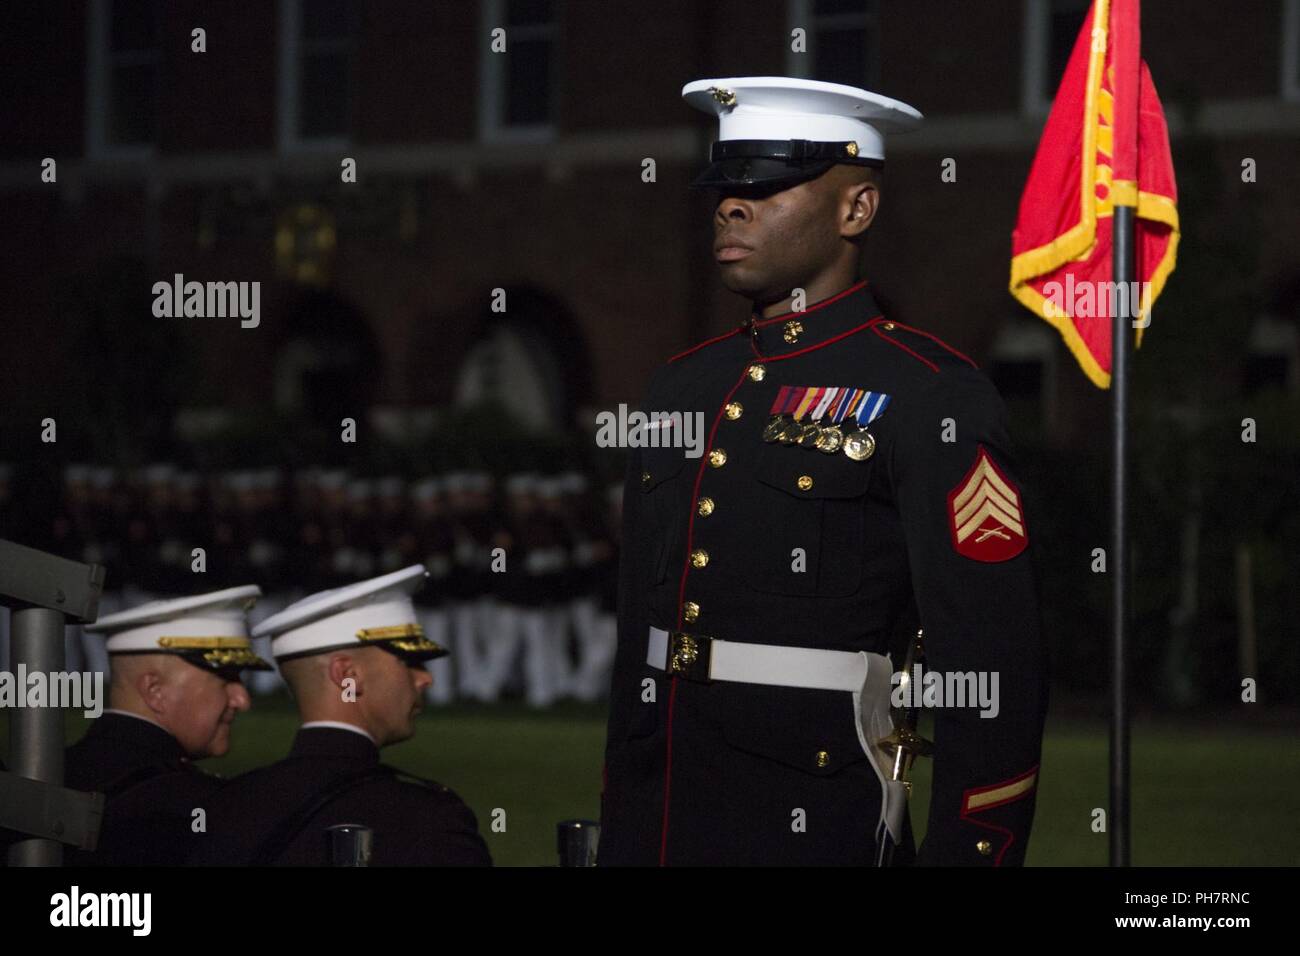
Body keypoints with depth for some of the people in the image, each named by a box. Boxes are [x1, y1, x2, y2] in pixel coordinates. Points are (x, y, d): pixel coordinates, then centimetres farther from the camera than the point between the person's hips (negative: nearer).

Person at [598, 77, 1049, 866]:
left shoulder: (929, 397, -8)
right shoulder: (683, 389, 13)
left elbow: (994, 672, -12)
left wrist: (966, 851, -16)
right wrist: (619, 838, 15)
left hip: (820, 831, -6)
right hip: (662, 829, 6)